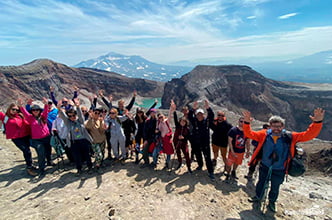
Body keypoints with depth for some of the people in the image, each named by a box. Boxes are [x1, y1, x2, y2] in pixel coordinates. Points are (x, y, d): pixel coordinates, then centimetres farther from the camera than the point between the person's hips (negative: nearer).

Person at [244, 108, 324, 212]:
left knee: (275, 187, 20)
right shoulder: (264, 134, -17)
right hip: (264, 167, 0)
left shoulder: (290, 137, -15)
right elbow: (249, 133, -20)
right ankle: (258, 197, 48)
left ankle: (272, 202, 48)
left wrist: (318, 122, -36)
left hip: (279, 170, 0)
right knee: (261, 183, 22)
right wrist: (247, 122, -38)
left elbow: (309, 135, -20)